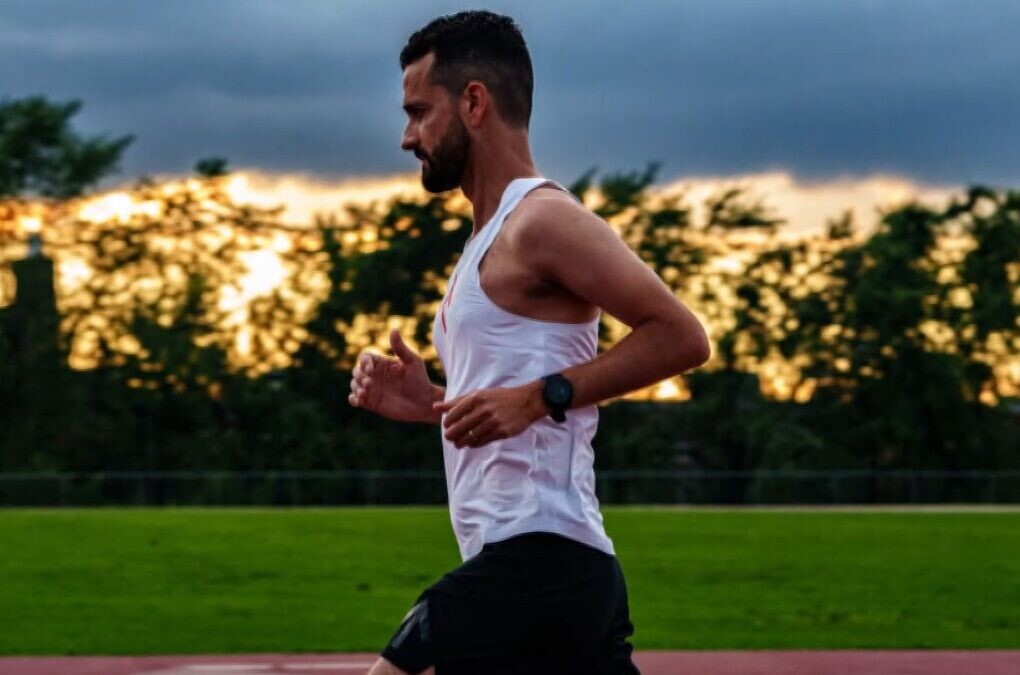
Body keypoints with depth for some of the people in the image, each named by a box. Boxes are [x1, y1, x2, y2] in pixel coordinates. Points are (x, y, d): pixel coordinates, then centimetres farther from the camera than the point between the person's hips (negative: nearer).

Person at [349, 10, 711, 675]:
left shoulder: (543, 219, -9)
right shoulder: (492, 236, 20)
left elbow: (681, 336, -17)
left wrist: (539, 396, -22)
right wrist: (428, 401, 11)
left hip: (533, 563, -10)